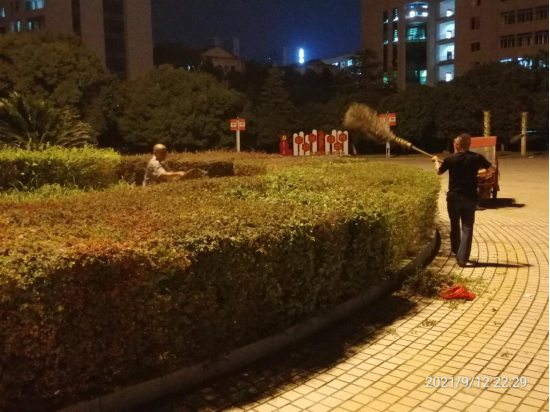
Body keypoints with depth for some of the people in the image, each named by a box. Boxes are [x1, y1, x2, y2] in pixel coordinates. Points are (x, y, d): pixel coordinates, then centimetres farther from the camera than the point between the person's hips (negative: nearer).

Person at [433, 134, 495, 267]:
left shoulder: (450, 159, -6)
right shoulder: (476, 158, -4)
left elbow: (439, 171, 12)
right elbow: (492, 170, 7)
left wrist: (436, 160, 32)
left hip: (454, 197, 0)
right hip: (470, 198, 0)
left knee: (455, 225, 19)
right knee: (467, 227, 1)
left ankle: (456, 251, 37)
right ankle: (462, 258, -9)